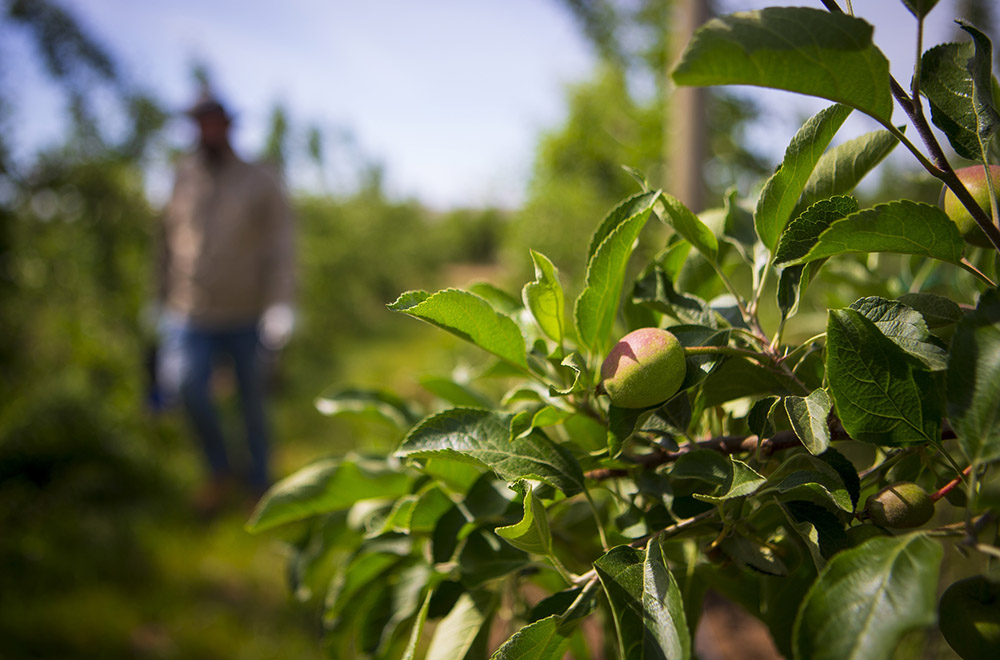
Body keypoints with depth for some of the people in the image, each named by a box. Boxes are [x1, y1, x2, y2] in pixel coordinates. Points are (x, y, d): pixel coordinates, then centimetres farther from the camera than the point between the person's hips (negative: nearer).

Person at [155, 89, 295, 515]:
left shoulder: (261, 183, 1)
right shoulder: (182, 178, 9)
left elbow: (279, 250, -4)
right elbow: (168, 243, 17)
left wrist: (280, 306, -15)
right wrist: (164, 301, 17)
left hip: (247, 318, -1)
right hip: (191, 315, 1)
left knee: (253, 401, 7)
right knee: (187, 384, -22)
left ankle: (260, 484, 28)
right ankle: (219, 472, 1)